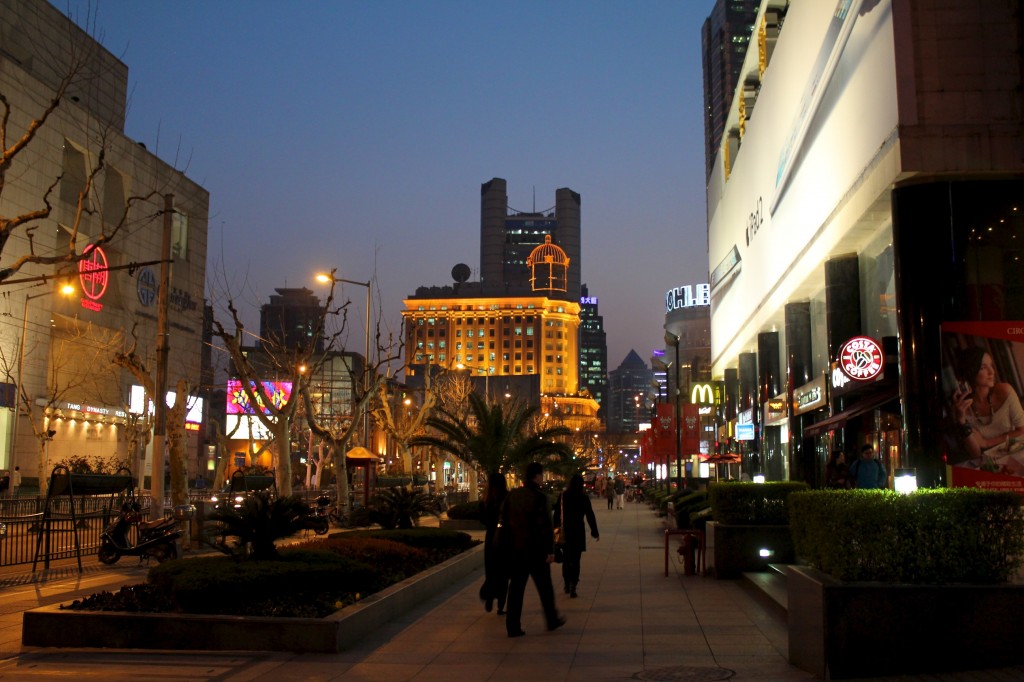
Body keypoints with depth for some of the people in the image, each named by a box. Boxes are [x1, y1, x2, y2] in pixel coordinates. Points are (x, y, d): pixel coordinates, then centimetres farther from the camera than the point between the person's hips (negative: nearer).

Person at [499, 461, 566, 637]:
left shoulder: (512, 495, 3)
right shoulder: (539, 497, -14)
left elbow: (505, 522, 8)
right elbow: (546, 526, -16)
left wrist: (507, 546, 16)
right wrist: (550, 550, -12)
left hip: (516, 549, 5)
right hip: (536, 550, -5)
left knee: (516, 588, 7)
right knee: (544, 587, 12)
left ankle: (513, 626, 6)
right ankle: (552, 620, 26)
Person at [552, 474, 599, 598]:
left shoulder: (562, 496, -2)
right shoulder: (583, 498, -8)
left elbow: (557, 514, 1)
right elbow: (590, 516, -5)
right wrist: (595, 532, 2)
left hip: (564, 532, 3)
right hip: (578, 532, -2)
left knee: (566, 560, 17)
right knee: (575, 560, 2)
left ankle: (567, 584, 24)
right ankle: (572, 586, -8)